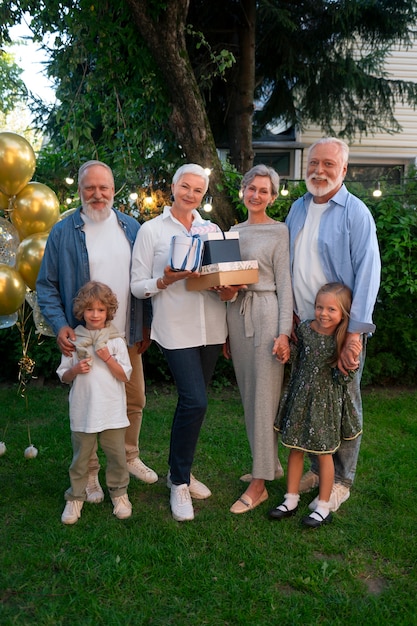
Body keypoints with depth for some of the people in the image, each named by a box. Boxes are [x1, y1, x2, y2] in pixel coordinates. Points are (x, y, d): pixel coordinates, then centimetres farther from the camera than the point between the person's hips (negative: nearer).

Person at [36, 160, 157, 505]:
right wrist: (60, 325, -16)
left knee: (135, 401, 15)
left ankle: (129, 457, 37)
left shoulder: (131, 228, 6)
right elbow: (47, 285, -3)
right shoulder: (63, 232, -4)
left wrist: (146, 327, 8)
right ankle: (89, 473, 24)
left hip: (128, 336, 4)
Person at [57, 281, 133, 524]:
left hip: (112, 412, -1)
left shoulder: (116, 340, -2)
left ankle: (119, 493, 27)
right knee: (81, 458, 11)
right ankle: (76, 497, 27)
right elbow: (63, 376, 7)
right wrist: (75, 370, -13)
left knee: (117, 455, 8)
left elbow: (124, 376, -5)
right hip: (83, 412, 1)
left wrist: (107, 358, -18)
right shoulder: (73, 341, 1)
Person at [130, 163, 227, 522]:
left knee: (192, 402, 12)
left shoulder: (212, 230, 12)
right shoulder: (152, 230, 0)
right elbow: (137, 286, -2)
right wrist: (166, 280, -19)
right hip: (176, 328, -4)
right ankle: (179, 482, 8)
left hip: (211, 326, 5)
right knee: (195, 402, -12)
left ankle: (180, 473, 30)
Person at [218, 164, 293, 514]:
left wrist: (284, 332, -15)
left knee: (264, 396, -3)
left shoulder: (280, 232, -3)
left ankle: (259, 484, 5)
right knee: (248, 394, 13)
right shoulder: (233, 232, 15)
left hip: (266, 312, -7)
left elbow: (285, 285, -7)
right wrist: (225, 331, 15)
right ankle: (270, 464, 30)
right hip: (237, 315, 7)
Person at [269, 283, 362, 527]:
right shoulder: (305, 329, -5)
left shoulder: (345, 340, -13)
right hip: (299, 397, 3)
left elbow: (341, 379, -13)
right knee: (295, 448, 11)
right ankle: (291, 499, 27)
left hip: (326, 401, -3)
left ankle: (323, 506, 24)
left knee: (324, 453, 9)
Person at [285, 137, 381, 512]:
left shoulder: (355, 213, -10)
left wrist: (354, 334, -23)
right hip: (303, 326, 6)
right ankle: (317, 468, 31)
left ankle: (341, 480, 22)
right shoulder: (298, 209, 9)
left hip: (342, 329, -5)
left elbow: (368, 273, -17)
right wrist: (290, 314, 7)